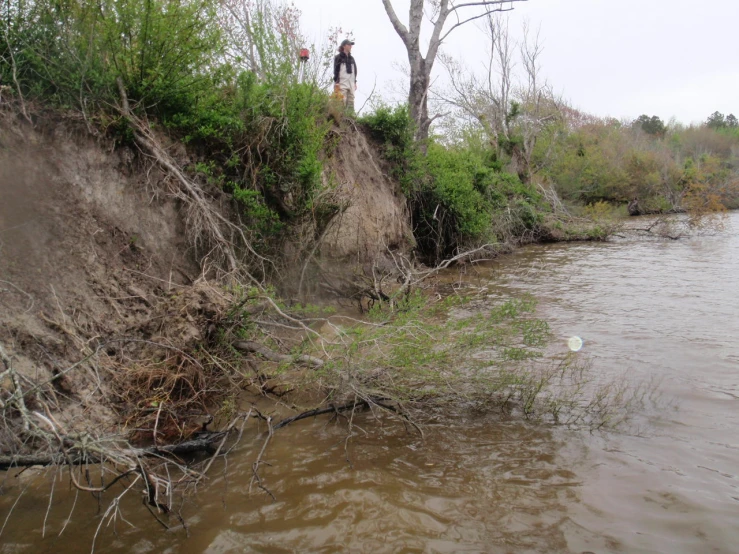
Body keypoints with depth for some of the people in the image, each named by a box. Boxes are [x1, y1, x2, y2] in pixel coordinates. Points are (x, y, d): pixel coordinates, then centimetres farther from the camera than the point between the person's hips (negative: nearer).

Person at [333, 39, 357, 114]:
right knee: (342, 101, -13)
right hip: (342, 83, -6)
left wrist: (355, 82, 16)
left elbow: (355, 71, 22)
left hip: (351, 84, 6)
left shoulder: (352, 58, 20)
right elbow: (336, 71, -4)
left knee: (351, 101, 2)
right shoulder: (338, 57, 2)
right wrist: (336, 83, -12)